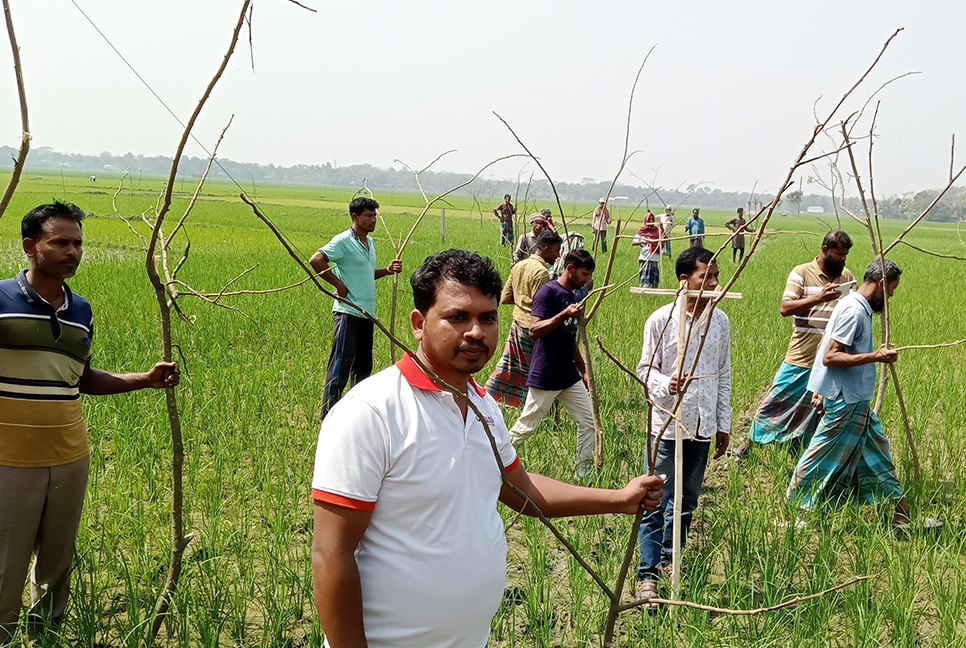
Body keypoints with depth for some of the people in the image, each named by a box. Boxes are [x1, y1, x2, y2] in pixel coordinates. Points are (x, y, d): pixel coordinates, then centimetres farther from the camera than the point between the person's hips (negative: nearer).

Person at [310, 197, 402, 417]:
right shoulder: (343, 241, -11)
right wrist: (338, 284, -18)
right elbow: (315, 260, -22)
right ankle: (328, 416, -1)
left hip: (366, 314, 9)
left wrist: (387, 270, 9)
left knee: (363, 366, 16)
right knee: (340, 366, -6)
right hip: (348, 313, -9)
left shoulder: (370, 242, 16)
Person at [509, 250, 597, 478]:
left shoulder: (572, 296, 13)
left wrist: (583, 371, 22)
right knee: (526, 427, 1)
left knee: (588, 421, 6)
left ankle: (585, 474, 15)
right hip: (545, 379, -8)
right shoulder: (548, 292, -14)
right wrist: (565, 314, -32)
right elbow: (534, 330, -25)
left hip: (570, 377, 8)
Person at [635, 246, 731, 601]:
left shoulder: (720, 320, 4)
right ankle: (648, 573, 4)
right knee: (656, 501, -3)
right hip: (668, 424, -4)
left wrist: (723, 424, 13)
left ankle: (670, 560, 31)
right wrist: (666, 384, -24)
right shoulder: (661, 319, -9)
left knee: (687, 501, 14)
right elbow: (645, 369, -3)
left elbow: (724, 375, 12)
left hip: (703, 426, 4)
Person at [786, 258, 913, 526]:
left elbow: (823, 345, 16)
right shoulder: (854, 310, -20)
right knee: (823, 457, -1)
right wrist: (875, 356, -27)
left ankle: (901, 514, 25)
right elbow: (830, 357, -24)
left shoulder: (855, 305, 11)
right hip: (846, 403, -11)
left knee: (876, 451, 16)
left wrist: (821, 388, 19)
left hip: (856, 401, 11)